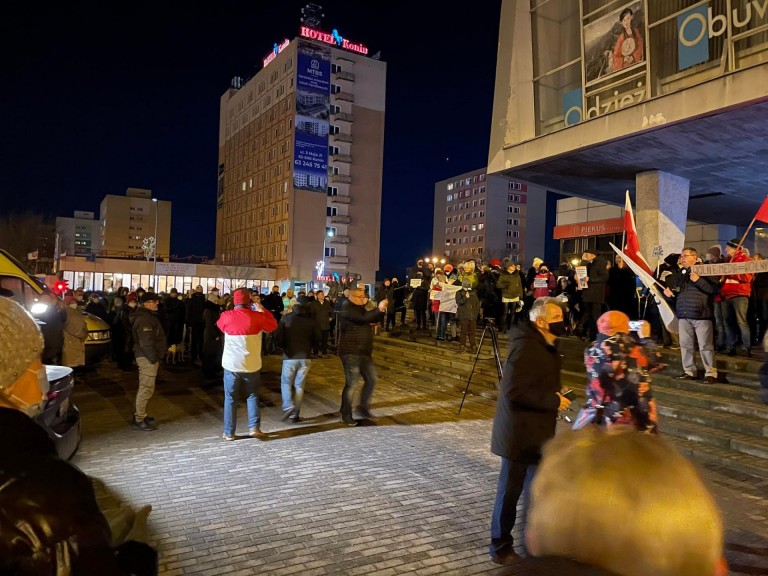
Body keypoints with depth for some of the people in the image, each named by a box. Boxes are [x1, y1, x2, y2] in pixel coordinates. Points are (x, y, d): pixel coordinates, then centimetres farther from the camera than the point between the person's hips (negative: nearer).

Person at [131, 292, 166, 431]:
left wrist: (155, 356, 18)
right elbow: (146, 341, -25)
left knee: (144, 387, 19)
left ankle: (139, 414, 30)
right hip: (147, 357, -11)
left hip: (147, 357, 11)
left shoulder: (148, 316, 16)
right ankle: (139, 420, -1)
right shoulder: (144, 319, -19)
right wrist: (153, 357, -21)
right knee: (146, 388, -7)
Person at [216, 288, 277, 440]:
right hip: (251, 364, 0)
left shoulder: (226, 316, -6)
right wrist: (262, 310, 12)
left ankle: (229, 432, 15)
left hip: (231, 364, 0)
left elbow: (220, 325, 18)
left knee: (230, 398, 12)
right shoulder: (257, 316, -9)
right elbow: (273, 325, 7)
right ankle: (254, 427, 8)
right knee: (252, 395, 17)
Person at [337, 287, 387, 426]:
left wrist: (381, 310, -5)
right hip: (351, 353, -9)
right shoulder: (347, 309, -12)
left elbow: (374, 319, 14)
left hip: (364, 352, 9)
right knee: (351, 384, -3)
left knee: (372, 380, 9)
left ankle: (364, 407, 24)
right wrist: (378, 308, -23)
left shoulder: (360, 309, 16)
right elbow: (364, 318, -27)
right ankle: (346, 415, 10)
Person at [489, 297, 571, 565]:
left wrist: (556, 395, 7)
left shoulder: (545, 345, 9)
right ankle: (500, 544, 22)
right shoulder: (525, 347, -23)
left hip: (537, 430, 10)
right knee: (511, 489, 5)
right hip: (520, 432, -10)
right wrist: (552, 401, -22)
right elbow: (514, 391, -28)